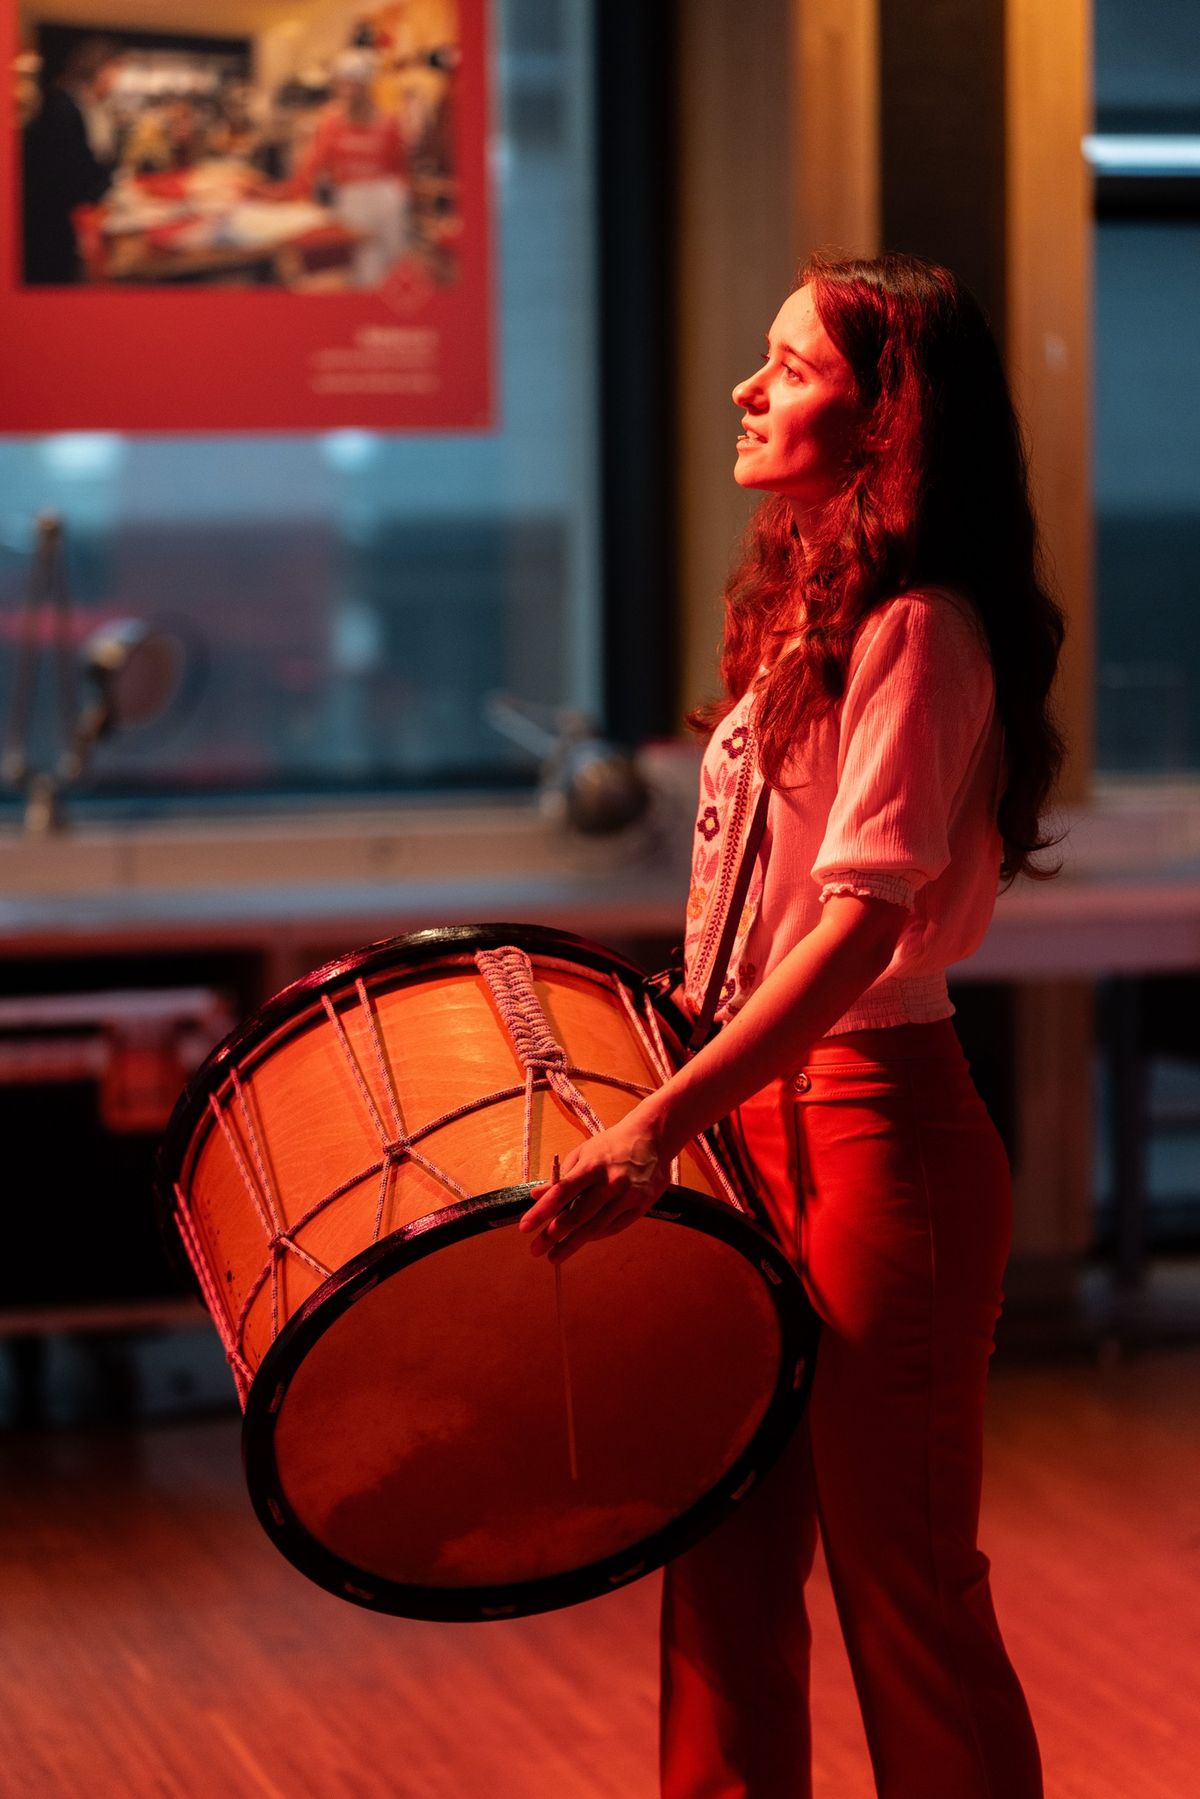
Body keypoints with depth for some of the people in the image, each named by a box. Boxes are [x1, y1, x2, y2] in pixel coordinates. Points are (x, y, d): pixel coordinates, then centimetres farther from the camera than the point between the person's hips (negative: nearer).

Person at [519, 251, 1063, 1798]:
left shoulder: (915, 628, -14)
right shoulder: (808, 612, 14)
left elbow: (858, 924, -24)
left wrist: (661, 1122, -31)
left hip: (867, 1124, -9)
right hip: (764, 1115, 9)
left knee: (901, 1582, 0)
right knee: (728, 1569, 12)